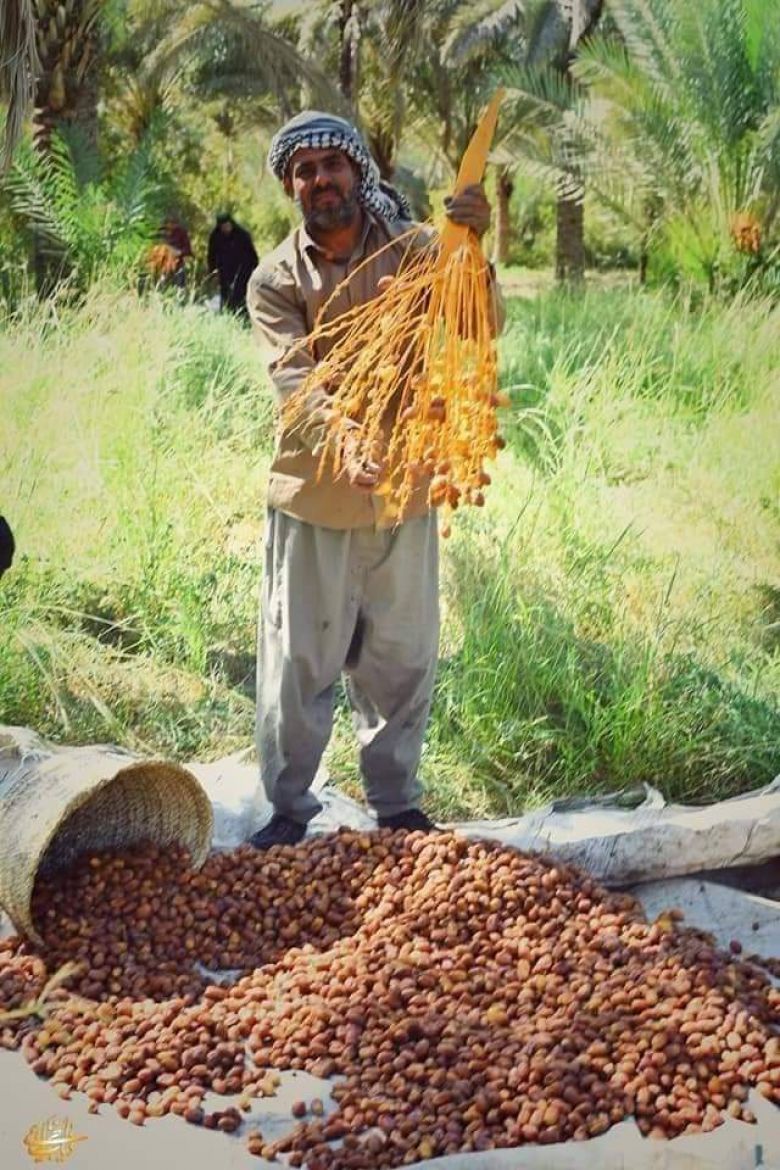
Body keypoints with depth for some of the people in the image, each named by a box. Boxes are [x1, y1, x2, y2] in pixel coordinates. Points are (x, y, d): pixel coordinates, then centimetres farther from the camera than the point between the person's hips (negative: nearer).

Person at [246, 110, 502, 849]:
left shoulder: (409, 249, 0)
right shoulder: (275, 280, -3)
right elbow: (295, 379, -19)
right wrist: (341, 443, -39)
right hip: (314, 496, -1)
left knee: (401, 660, 13)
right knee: (299, 661, 5)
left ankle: (397, 802, 29)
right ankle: (289, 809, 22)